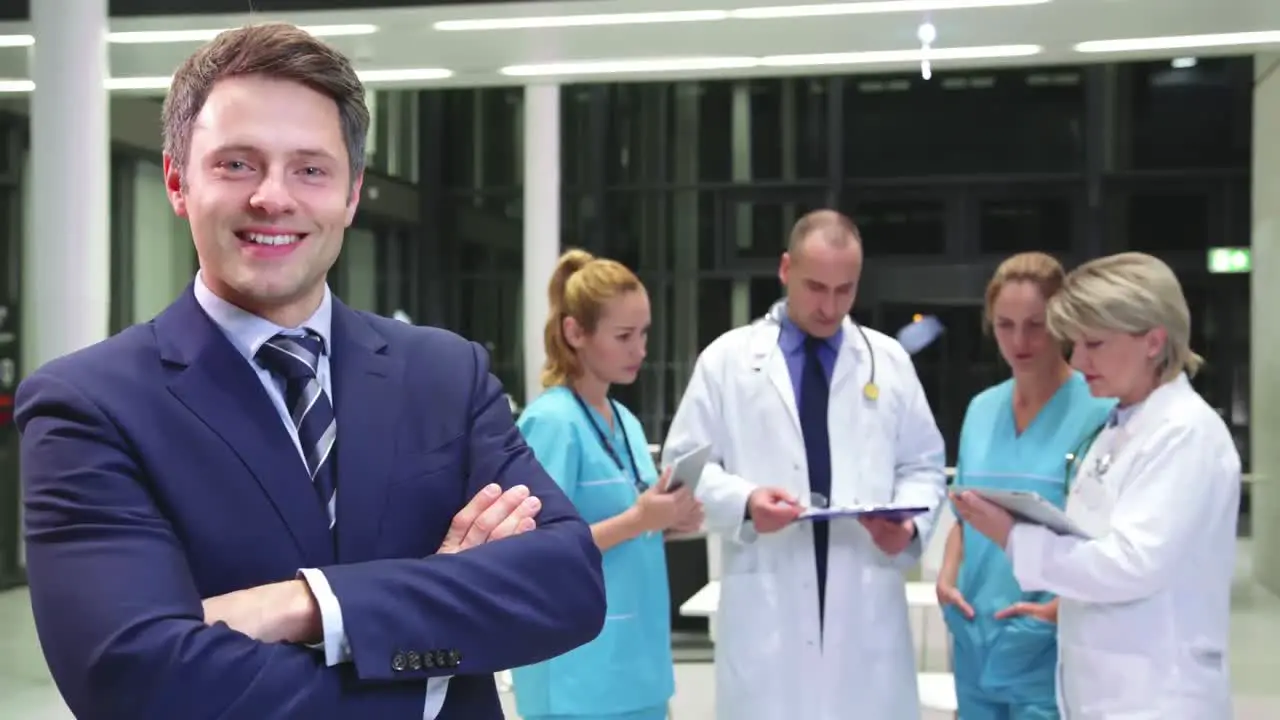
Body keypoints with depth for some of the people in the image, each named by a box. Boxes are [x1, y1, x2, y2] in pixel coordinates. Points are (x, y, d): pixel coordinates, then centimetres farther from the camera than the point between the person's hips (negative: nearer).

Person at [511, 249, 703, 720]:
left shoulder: (626, 421, 11)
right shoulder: (552, 421, -13)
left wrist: (666, 519, -1)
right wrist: (636, 520, -22)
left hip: (633, 659, 8)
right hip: (579, 669, -8)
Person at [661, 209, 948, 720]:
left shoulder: (890, 361, 10)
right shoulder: (727, 359, 4)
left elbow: (923, 466, 13)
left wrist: (910, 521, -8)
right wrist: (743, 501, -17)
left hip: (866, 605, 2)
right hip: (767, 606, -2)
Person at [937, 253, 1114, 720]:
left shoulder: (1100, 410, -9)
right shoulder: (981, 408, 10)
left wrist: (1064, 605, -20)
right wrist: (947, 576, 1)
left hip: (1048, 641, -5)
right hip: (974, 635, 5)